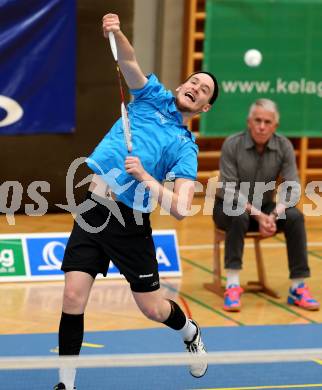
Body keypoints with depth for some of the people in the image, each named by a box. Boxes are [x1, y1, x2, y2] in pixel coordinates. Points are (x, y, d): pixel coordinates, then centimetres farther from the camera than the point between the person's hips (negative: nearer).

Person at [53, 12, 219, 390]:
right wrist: (116, 33, -29)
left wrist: (144, 177, -21)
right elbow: (129, 62, -10)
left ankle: (190, 332, 43)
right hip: (92, 208, 2)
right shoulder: (153, 96, 8)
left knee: (152, 308, 8)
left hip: (129, 223, -2)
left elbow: (181, 209, -12)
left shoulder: (185, 147, -1)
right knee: (73, 297, -9)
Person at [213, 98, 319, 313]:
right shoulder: (232, 145, -16)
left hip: (264, 208, 3)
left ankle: (298, 287, -21)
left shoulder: (284, 147, -8)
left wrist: (274, 215, -29)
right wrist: (257, 215, -29)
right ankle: (233, 286, -37)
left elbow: (292, 188, -12)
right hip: (230, 207, -3)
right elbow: (229, 190, -18)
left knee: (295, 217, -25)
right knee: (239, 217, -37)